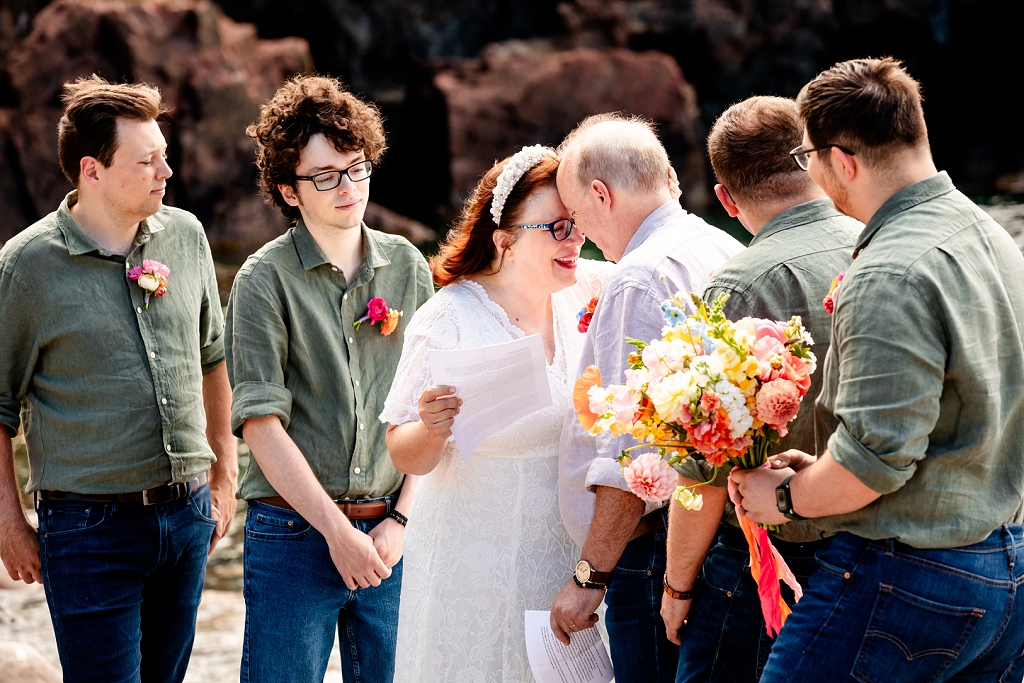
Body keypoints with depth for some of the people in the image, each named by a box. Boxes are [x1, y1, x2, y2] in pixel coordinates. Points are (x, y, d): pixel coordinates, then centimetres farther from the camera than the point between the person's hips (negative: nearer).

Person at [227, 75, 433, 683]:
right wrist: (336, 530, -14)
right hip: (293, 534, -3)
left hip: (389, 536, 3)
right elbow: (260, 423, -10)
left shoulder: (408, 268, 7)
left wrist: (400, 520, -4)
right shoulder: (266, 280, -4)